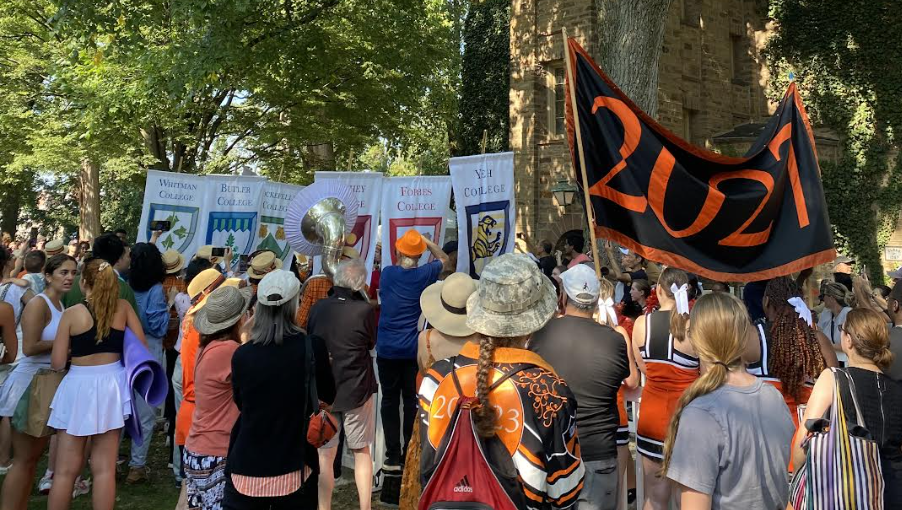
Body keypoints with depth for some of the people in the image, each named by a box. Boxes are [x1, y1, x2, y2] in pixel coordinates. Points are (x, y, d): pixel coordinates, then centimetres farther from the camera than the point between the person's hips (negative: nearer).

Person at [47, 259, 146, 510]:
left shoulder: (72, 313, -8)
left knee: (66, 469, 10)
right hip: (111, 385, 2)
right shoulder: (123, 307, -2)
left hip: (79, 387, -2)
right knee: (104, 468, 9)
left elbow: (57, 362, -5)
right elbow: (141, 346, 3)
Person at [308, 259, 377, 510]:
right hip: (357, 390, -2)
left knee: (325, 454, 12)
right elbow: (371, 343, -1)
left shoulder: (318, 308, -7)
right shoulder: (364, 310, -17)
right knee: (362, 452, 14)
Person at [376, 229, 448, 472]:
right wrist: (425, 240, 13)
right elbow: (444, 259, 16)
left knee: (389, 401, 7)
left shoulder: (387, 273, -4)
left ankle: (393, 456, 8)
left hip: (387, 349, 0)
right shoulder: (424, 274, -5)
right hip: (414, 350, 0)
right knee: (412, 401, 8)